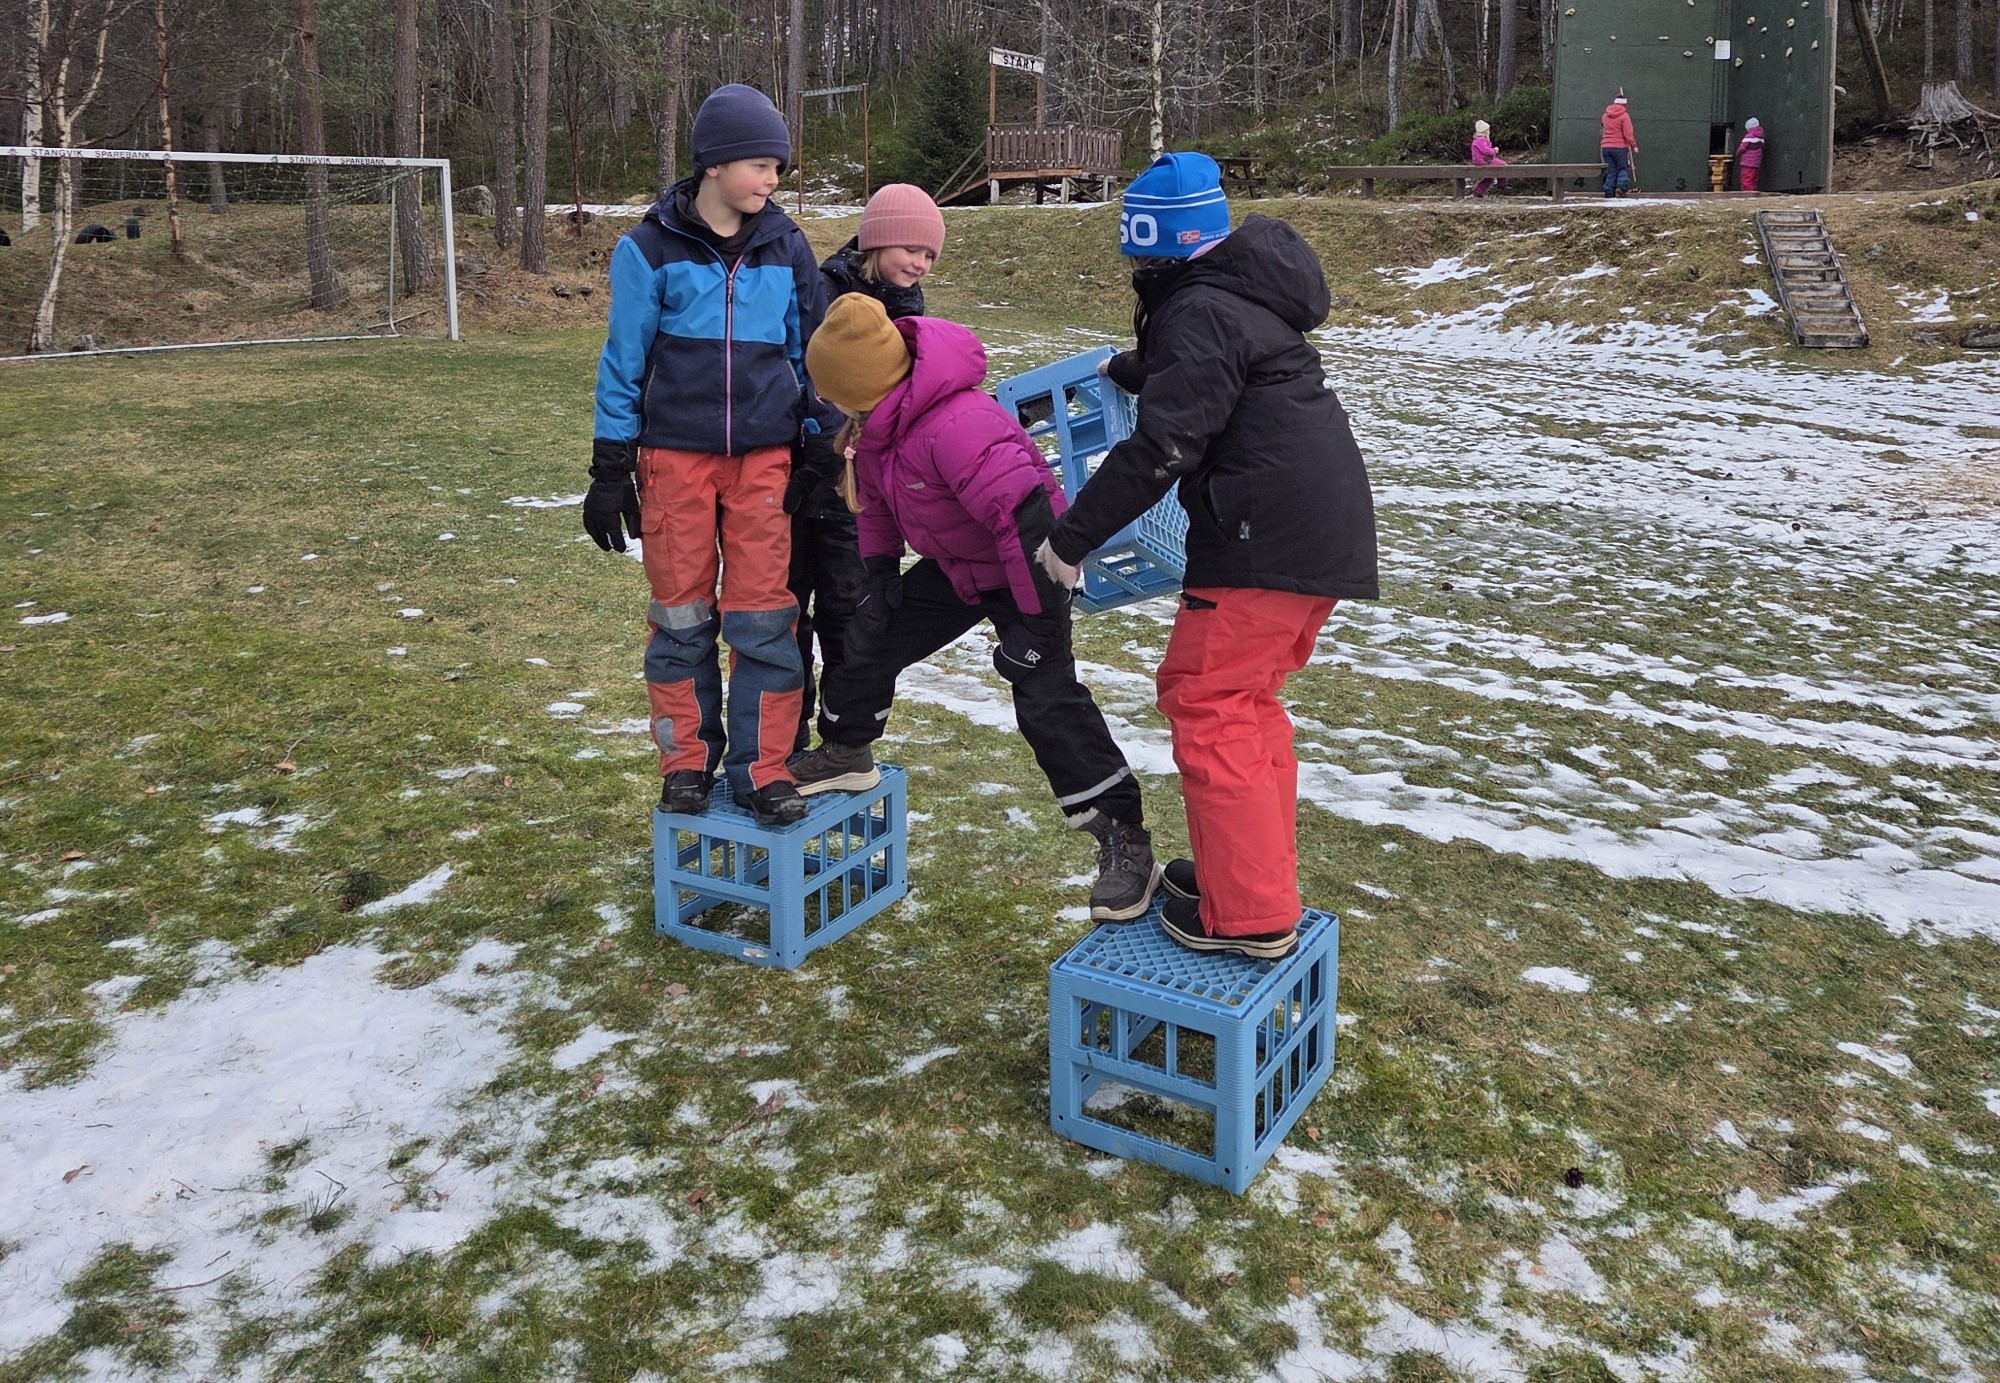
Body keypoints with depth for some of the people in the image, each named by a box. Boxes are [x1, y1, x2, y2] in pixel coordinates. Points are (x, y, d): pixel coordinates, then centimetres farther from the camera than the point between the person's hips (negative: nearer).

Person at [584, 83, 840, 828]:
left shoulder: (784, 245, 5)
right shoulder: (652, 248, -3)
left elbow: (811, 351, 12)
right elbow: (624, 361, 1)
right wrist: (610, 471, 0)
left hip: (764, 456, 1)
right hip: (675, 454, -1)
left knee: (764, 616, -1)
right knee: (681, 616, 6)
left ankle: (763, 766, 8)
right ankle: (687, 760, 20)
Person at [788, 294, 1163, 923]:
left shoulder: (955, 426, -37)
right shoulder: (877, 419, -7)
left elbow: (1026, 516, -38)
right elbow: (873, 493, 12)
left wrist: (1030, 624, -33)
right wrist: (880, 567, 4)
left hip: (1024, 566, -9)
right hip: (955, 566, 9)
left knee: (1047, 700, -19)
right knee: (871, 635, 12)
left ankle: (1125, 842, -13)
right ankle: (845, 754, 38)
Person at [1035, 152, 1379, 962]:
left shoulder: (1200, 313, -13)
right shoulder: (1233, 295, 17)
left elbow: (1160, 449, -20)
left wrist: (1070, 536, -13)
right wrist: (1126, 369, 50)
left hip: (1267, 537, -10)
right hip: (1321, 526, 10)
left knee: (1204, 702, -5)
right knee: (1244, 697, 19)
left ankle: (1250, 916, -2)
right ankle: (1259, 868, 29)